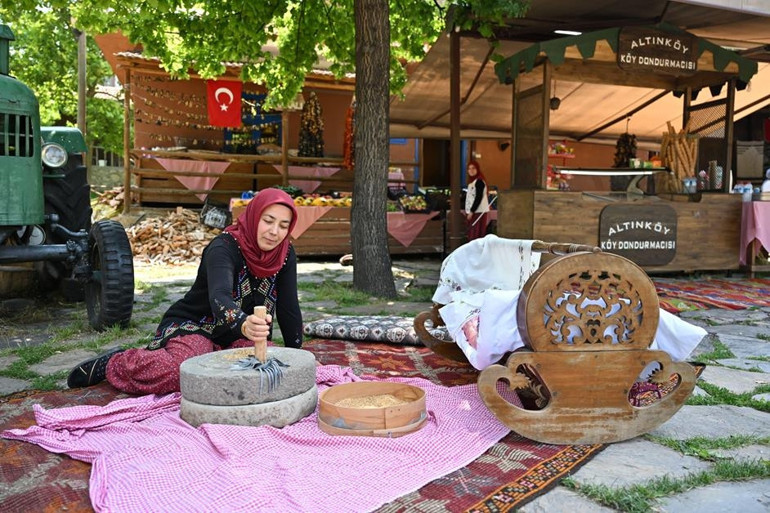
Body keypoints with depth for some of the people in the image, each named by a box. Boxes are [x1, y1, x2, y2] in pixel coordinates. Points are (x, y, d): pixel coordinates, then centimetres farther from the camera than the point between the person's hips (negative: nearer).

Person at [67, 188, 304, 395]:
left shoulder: (285, 254, -6)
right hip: (191, 327, -6)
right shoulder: (224, 247, -23)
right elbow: (219, 297, -43)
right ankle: (113, 363, -3)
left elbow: (289, 309, -1)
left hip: (233, 337, 7)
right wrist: (244, 325, -64)